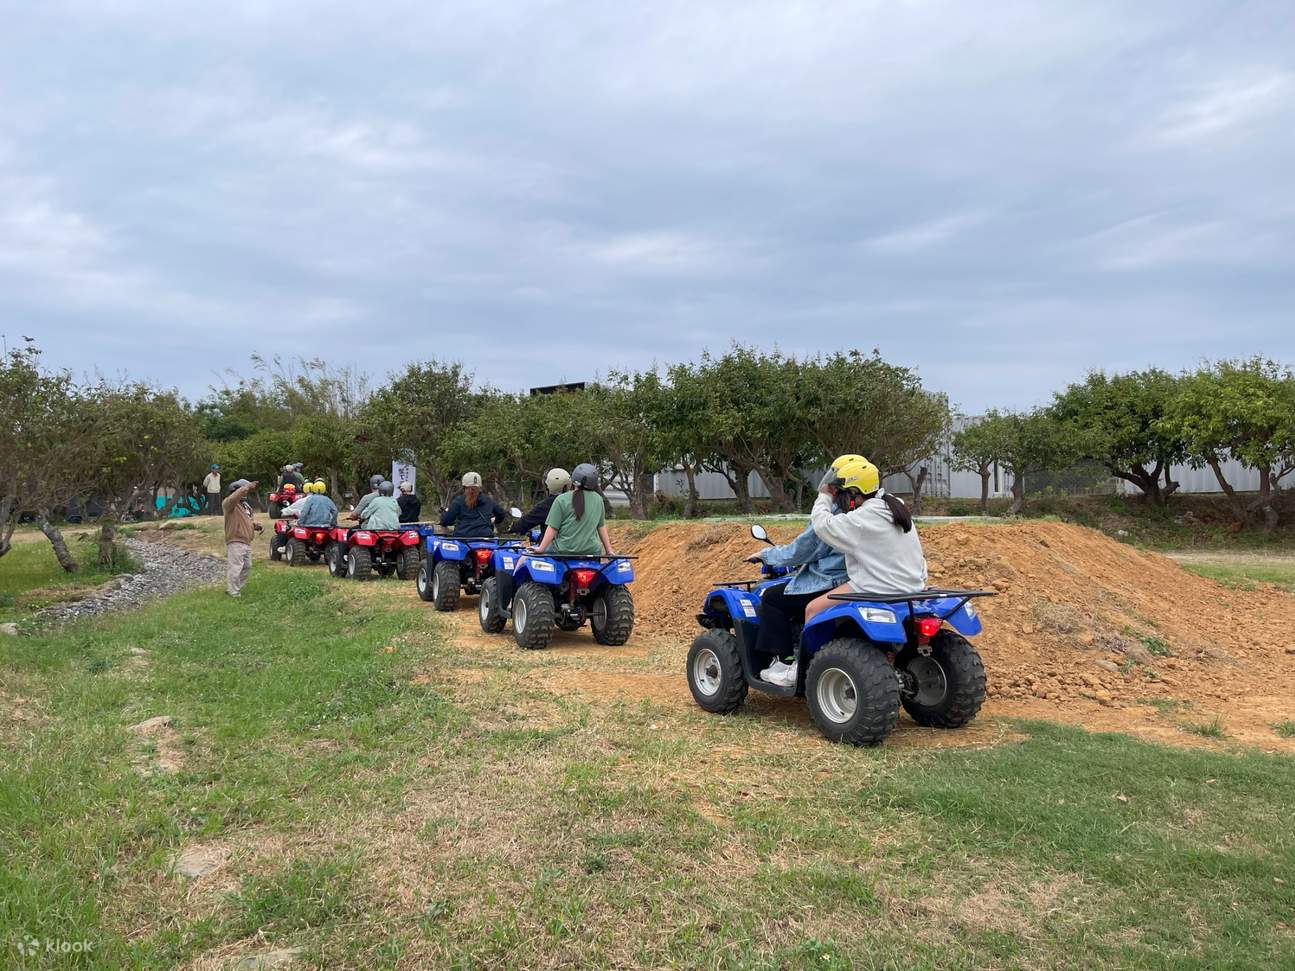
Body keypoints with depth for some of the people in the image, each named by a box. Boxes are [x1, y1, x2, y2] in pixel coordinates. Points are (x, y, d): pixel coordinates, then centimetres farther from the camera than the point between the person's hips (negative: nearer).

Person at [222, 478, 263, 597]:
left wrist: (255, 524, 6)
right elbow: (233, 498, -35)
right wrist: (246, 487, -41)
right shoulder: (228, 503, -10)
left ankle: (237, 588, 33)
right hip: (235, 543, -9)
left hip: (246, 542, 10)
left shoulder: (245, 505, 17)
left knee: (247, 567, 19)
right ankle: (234, 593, -1)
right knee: (235, 568, -7)